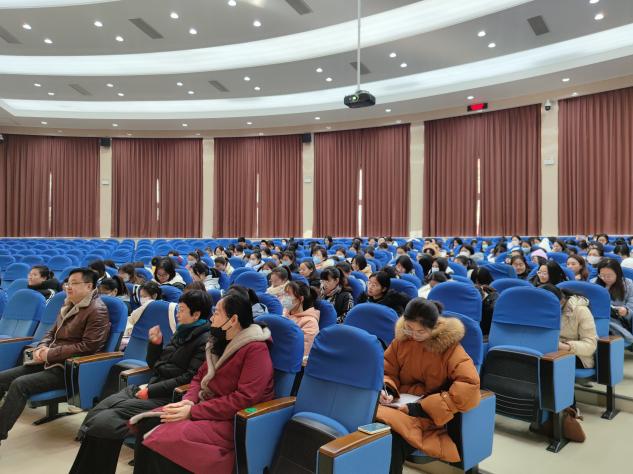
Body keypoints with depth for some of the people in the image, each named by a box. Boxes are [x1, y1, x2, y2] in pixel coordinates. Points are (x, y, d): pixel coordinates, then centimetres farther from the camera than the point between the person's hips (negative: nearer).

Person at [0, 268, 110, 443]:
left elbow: (88, 347, -20)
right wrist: (41, 347, 0)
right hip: (49, 362, 9)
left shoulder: (97, 311, -14)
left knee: (19, 384, -24)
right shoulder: (69, 305, 15)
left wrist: (50, 354, -17)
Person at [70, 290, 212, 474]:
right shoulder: (181, 332, 16)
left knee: (105, 421, -20)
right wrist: (155, 343, 3)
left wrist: (151, 390, -15)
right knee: (95, 414, -9)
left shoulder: (205, 340, -11)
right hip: (150, 387, 8)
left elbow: (190, 378, -18)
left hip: (168, 397, -8)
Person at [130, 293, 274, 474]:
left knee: (161, 440, -23)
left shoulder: (256, 350, -17)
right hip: (205, 407, 9)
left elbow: (245, 399, -23)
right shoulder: (220, 342, 11)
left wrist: (193, 411, -21)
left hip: (233, 420, -8)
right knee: (147, 424, -9)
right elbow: (200, 377, 16)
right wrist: (188, 401, -7)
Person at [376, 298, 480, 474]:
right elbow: (387, 372, 12)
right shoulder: (402, 338, 2)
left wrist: (421, 408, -25)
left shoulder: (449, 345, -10)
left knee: (392, 438, -35)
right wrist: (386, 390, -13)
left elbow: (469, 386, -22)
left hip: (429, 414, -4)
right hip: (401, 403, 4)